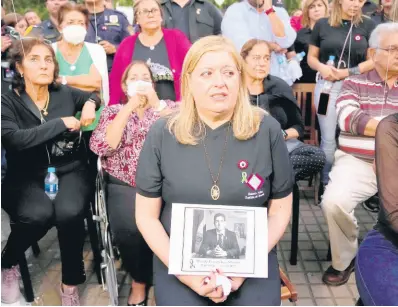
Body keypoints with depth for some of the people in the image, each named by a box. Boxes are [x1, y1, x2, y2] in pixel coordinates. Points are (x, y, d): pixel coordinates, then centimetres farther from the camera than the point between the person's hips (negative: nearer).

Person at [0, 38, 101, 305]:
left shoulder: (65, 94, 7)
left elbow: (94, 95, 28)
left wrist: (90, 103, 3)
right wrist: (63, 123, -17)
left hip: (69, 171, 2)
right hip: (27, 178, -1)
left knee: (69, 212, -31)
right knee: (40, 213, -33)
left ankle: (71, 283, -5)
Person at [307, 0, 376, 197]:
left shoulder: (368, 25, 6)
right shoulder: (322, 24, 6)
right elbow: (311, 57, 9)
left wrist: (346, 72, -11)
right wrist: (321, 67, -13)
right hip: (327, 86, 0)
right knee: (329, 139, 2)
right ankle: (326, 184, 13)